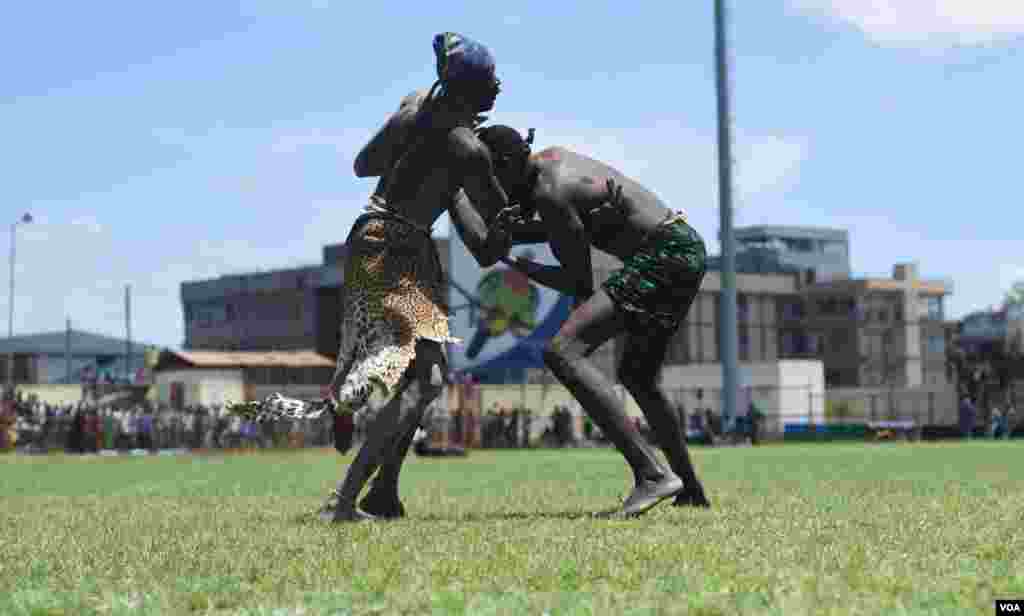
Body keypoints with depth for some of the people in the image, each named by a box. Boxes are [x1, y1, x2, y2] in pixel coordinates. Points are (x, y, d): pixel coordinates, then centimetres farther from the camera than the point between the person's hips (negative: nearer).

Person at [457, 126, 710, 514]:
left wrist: (520, 267, 5)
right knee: (637, 377, 26)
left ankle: (651, 474, -30)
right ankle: (691, 490, 35)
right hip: (685, 250, 11)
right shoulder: (552, 158, 14)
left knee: (563, 353, -22)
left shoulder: (550, 193, -15)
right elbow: (547, 230, 29)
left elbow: (580, 284, -9)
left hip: (665, 255, -11)